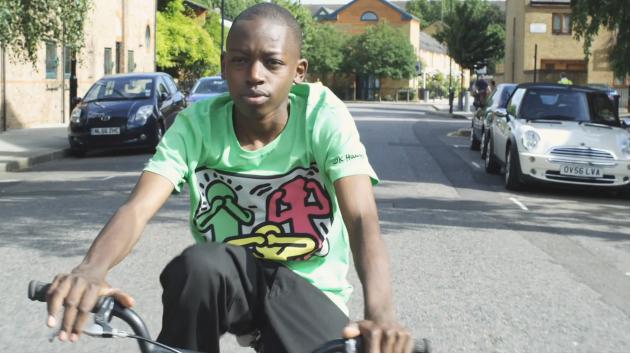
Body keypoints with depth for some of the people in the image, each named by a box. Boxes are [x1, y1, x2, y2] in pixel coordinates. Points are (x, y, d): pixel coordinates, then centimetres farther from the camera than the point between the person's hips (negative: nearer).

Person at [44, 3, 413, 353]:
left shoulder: (324, 117, -16)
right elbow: (138, 207, -26)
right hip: (232, 284, 1)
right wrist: (92, 269, -49)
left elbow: (362, 218, -28)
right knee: (198, 264, -33)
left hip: (306, 290, 0)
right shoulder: (197, 125, -13)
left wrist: (380, 312, -47)